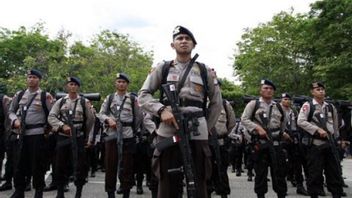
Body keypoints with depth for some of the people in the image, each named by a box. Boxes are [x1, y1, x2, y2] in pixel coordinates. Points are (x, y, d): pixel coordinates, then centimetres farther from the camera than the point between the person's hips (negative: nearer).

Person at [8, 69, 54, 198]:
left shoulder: (45, 96, -2)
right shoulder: (19, 95, 11)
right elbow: (11, 111, 17)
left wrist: (48, 129, -6)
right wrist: (15, 120, -3)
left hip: (37, 134, -4)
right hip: (21, 133, 4)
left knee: (37, 164, 3)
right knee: (19, 163, 10)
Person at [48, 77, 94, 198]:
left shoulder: (84, 102, 2)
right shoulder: (60, 101, 7)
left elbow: (90, 120, 7)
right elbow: (51, 117, 1)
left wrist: (86, 136, 11)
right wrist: (62, 126, -15)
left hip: (78, 138, -2)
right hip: (62, 137, 2)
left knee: (80, 166, 1)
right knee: (61, 165, 8)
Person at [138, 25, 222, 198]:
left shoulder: (205, 71, 13)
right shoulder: (162, 69, 10)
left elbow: (217, 102, 17)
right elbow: (143, 95, 5)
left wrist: (206, 128, 11)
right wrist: (161, 110, -12)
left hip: (197, 135, 1)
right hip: (168, 133, -1)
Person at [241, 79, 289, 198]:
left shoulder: (278, 106, 14)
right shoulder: (253, 104, 1)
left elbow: (282, 123, 29)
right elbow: (244, 119, -6)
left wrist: (282, 133, 16)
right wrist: (258, 128, -17)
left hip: (276, 143, 4)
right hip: (260, 143, -3)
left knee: (279, 171, 5)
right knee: (260, 172, 3)